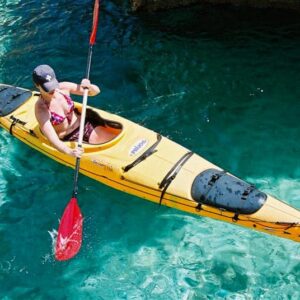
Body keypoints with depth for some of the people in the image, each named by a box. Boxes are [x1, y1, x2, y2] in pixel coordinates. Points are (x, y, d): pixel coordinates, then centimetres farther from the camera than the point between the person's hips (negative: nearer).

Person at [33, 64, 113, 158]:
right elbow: (53, 140, -28)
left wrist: (89, 86, -25)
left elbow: (96, 91, -1)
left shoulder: (63, 88, -9)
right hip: (69, 140, -4)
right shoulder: (41, 109, -19)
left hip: (86, 126, 4)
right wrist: (70, 152, -47)